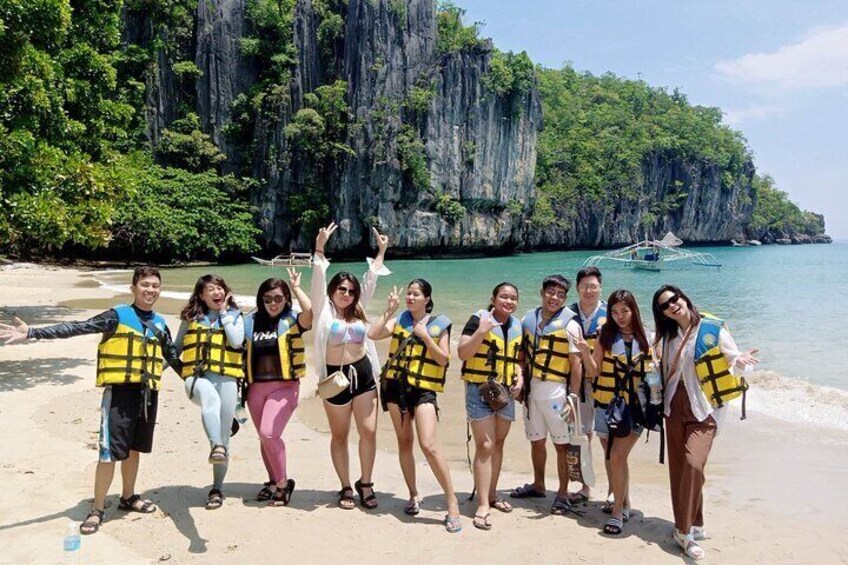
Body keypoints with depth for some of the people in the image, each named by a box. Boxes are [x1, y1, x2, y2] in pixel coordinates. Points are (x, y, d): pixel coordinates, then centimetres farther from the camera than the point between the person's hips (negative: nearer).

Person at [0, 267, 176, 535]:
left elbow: (172, 358, 23)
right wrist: (32, 333, -23)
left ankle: (128, 497, 34)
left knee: (134, 449, 16)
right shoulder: (117, 316, -4)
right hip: (119, 391, -5)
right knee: (110, 452, -5)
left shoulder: (160, 324, 11)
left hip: (148, 394, 5)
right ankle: (97, 509, 10)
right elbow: (75, 328, -13)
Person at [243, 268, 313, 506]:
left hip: (284, 386, -5)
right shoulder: (250, 321, 6)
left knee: (269, 433, -18)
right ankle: (274, 482, 33)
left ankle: (283, 482, 0)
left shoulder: (292, 320, -4)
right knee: (265, 437, 14)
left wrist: (296, 287, -13)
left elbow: (310, 310, -25)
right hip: (256, 387, 5)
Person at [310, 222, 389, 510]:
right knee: (340, 436, 9)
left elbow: (371, 279, 13)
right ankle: (346, 488, 23)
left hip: (363, 373, 3)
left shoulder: (358, 310, 11)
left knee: (369, 431, 0)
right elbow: (318, 280, -12)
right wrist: (320, 250, -22)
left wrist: (381, 252, 13)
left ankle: (365, 483, 18)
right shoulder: (324, 309, 0)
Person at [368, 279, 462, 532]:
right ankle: (413, 495, 28)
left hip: (423, 389, -4)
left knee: (428, 445, -15)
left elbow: (443, 360, -4)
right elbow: (373, 334, -7)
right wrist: (389, 310, -10)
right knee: (404, 442, 12)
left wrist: (426, 337, -13)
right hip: (395, 385, 4)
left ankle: (452, 501, -4)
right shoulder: (399, 319, 7)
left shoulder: (438, 324, 1)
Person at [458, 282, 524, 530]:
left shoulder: (517, 325, 9)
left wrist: (520, 377, 1)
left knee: (498, 443, 15)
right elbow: (462, 353, -16)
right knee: (485, 446, -9)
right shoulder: (479, 319, -10)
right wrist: (481, 331, -29)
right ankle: (482, 505, -4)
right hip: (480, 389, -6)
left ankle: (491, 494, 30)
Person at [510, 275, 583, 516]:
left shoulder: (569, 325, -9)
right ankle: (538, 485, 34)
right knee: (536, 440, 17)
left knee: (561, 444, 2)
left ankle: (563, 493, 16)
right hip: (532, 388, 5)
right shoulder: (529, 319, 6)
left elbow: (576, 364, -10)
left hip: (556, 390, -5)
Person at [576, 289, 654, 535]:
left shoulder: (648, 337, 1)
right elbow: (594, 372, 0)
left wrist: (654, 370, -12)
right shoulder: (605, 337, 2)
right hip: (607, 405, 2)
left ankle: (618, 512, 1)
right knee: (611, 457, 11)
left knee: (618, 455, -12)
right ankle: (623, 503, 31)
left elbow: (657, 369, 11)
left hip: (635, 407, -2)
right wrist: (585, 351, -16)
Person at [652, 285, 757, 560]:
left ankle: (684, 530, -7)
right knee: (678, 467, 7)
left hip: (704, 409, -5)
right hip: (675, 406, 5)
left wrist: (741, 360, -27)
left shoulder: (713, 328, -8)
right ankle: (692, 525, 23)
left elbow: (734, 358, -6)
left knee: (693, 463, -19)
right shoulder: (669, 335, 9)